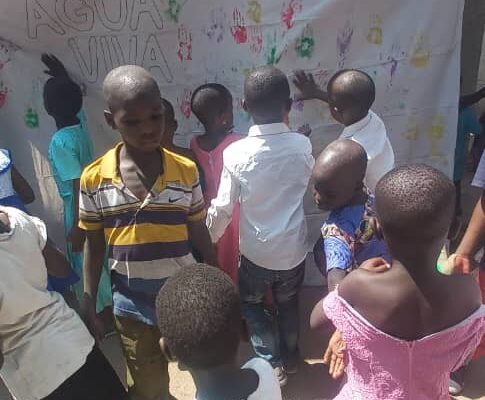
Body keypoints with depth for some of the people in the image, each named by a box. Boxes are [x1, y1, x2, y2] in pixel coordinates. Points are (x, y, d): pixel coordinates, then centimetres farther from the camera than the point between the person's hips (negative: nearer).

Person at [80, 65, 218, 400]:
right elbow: (94, 246, -1)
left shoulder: (186, 170, -11)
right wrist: (89, 307, 3)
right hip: (132, 304, 1)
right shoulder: (94, 178, -11)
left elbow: (199, 233, -2)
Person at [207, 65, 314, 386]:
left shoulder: (236, 153, -21)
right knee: (288, 304, 28)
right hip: (294, 250, 3)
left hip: (256, 252, -3)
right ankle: (290, 357, 48)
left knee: (251, 303, 26)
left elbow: (223, 209, -14)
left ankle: (272, 363, 30)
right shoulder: (302, 146, -14)